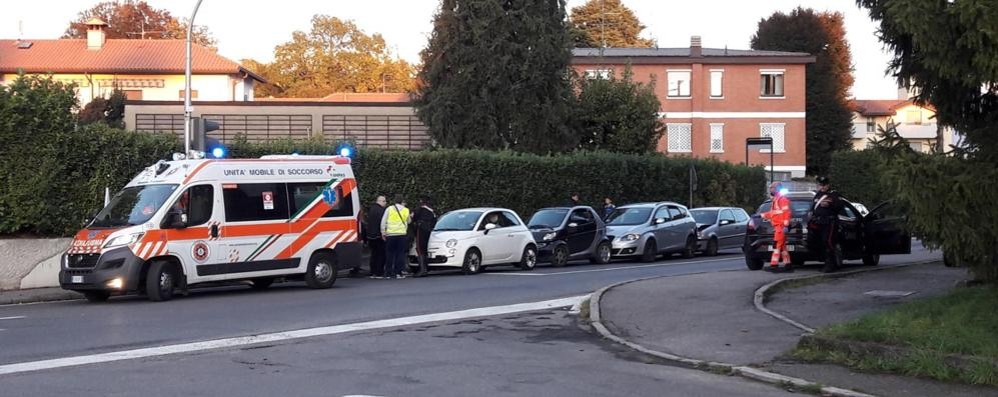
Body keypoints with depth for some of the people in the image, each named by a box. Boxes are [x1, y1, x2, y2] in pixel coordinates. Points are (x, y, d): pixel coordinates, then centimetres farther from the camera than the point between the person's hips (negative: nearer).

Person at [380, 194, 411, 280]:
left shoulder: (389, 209, 2)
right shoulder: (405, 210, 4)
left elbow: (383, 221, 0)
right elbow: (409, 221, 16)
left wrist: (383, 232, 5)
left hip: (390, 234, 1)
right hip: (401, 234, -1)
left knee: (390, 254, 7)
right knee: (400, 254, 2)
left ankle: (388, 273, 7)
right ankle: (398, 273, -3)